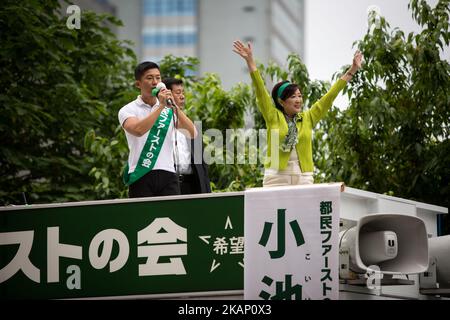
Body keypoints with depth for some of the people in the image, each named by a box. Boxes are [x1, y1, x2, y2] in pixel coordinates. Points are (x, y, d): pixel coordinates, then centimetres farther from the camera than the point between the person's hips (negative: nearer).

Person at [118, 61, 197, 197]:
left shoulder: (169, 109, 14)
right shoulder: (128, 110, 4)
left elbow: (192, 133, 1)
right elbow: (138, 130, -18)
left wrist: (174, 107, -8)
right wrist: (161, 106, -14)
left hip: (167, 174, 3)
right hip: (140, 176, -2)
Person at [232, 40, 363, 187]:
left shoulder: (308, 118, 11)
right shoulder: (274, 117, 3)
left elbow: (330, 96, 11)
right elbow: (260, 91, -5)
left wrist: (352, 71, 10)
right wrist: (250, 61, -14)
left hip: (304, 179, 3)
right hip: (277, 178, -3)